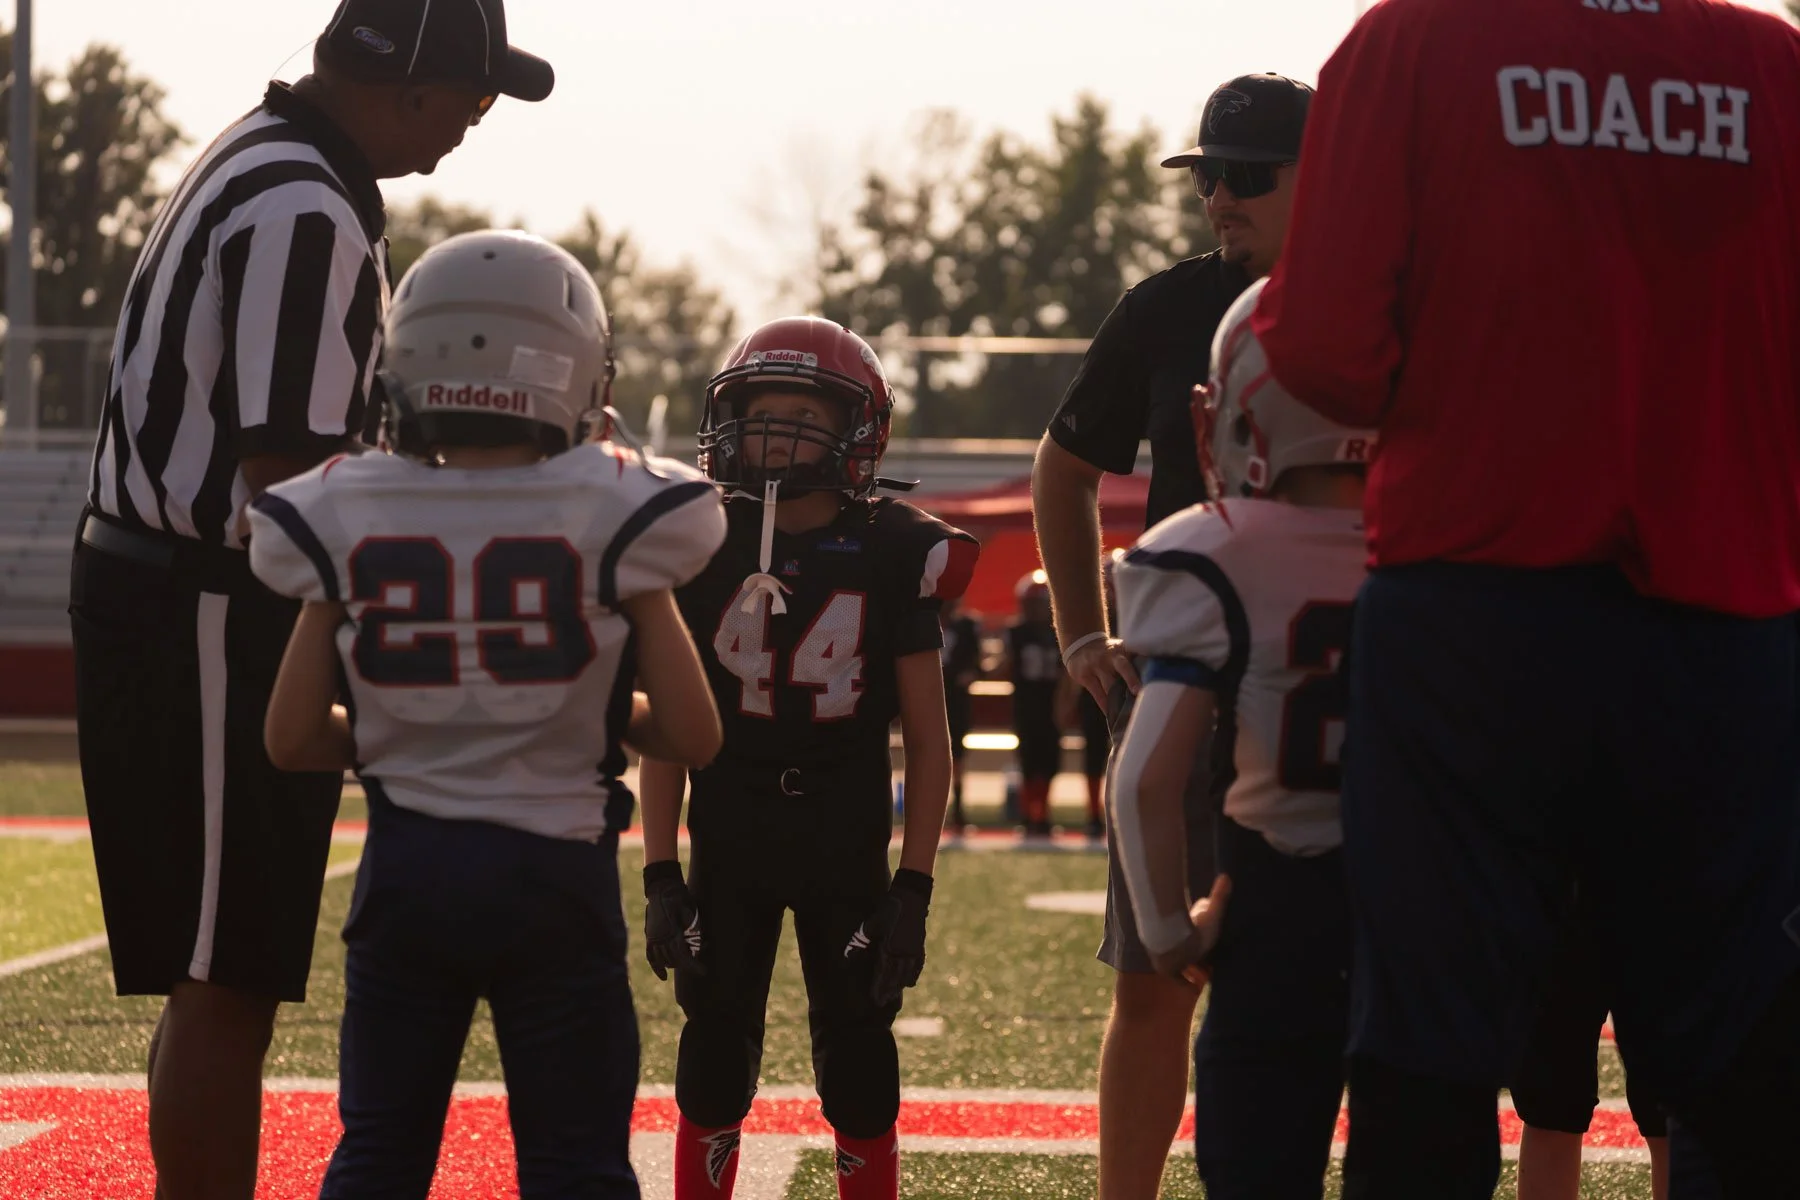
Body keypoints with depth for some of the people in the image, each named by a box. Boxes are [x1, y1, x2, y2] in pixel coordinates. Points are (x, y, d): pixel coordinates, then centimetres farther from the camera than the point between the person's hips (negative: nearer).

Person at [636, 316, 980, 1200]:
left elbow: (927, 738, -1)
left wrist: (914, 888, -6)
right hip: (728, 850, 1)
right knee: (715, 1063, 7)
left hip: (847, 854, -1)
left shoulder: (893, 557, -4)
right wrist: (660, 878, -2)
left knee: (858, 1066, 4)